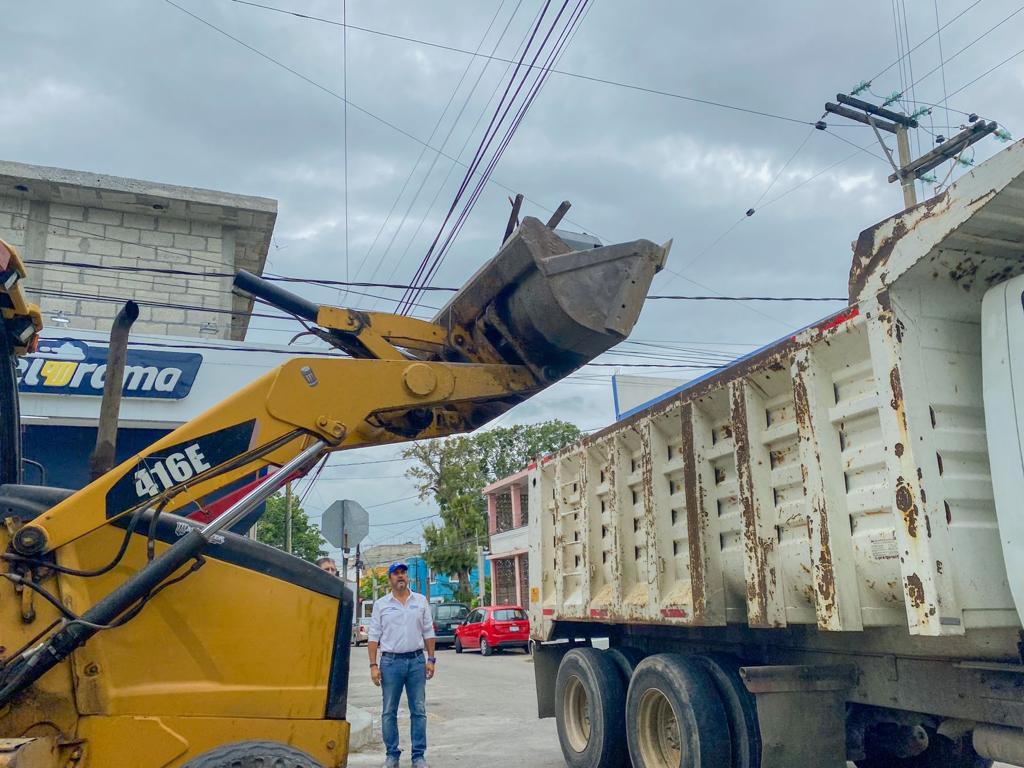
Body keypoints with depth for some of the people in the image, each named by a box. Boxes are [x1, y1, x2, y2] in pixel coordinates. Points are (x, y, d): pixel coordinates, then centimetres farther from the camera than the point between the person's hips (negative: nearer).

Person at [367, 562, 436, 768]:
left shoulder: (421, 601, 6)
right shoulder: (381, 604, 2)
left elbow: (428, 633, 8)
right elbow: (373, 637, 1)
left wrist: (431, 659, 1)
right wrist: (373, 665, -5)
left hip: (416, 660, 1)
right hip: (391, 661, -1)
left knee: (418, 711, 4)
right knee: (389, 712, 6)